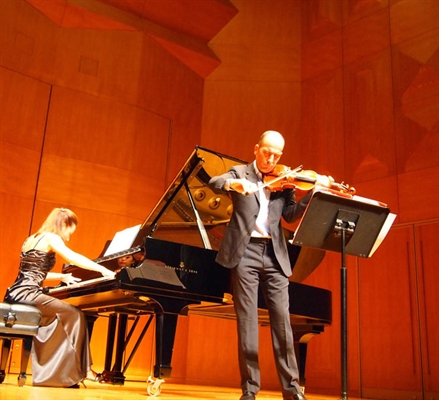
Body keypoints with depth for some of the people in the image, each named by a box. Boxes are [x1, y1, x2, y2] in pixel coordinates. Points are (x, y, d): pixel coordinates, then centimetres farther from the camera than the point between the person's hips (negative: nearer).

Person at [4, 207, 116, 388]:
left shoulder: (33, 239, 22)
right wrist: (103, 270, -23)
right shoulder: (51, 237, -5)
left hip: (16, 295, 10)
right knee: (75, 315, -7)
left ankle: (47, 374, 19)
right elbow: (72, 257, -22)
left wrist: (61, 277, 34)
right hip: (27, 294, -10)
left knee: (56, 318, 22)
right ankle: (80, 370, -3)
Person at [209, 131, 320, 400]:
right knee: (247, 321, -1)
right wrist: (233, 183, -30)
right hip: (245, 252, -2)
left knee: (282, 322, 1)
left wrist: (315, 193, -11)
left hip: (274, 255, 2)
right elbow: (214, 183, -9)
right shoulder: (240, 173, 10)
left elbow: (291, 215, 2)